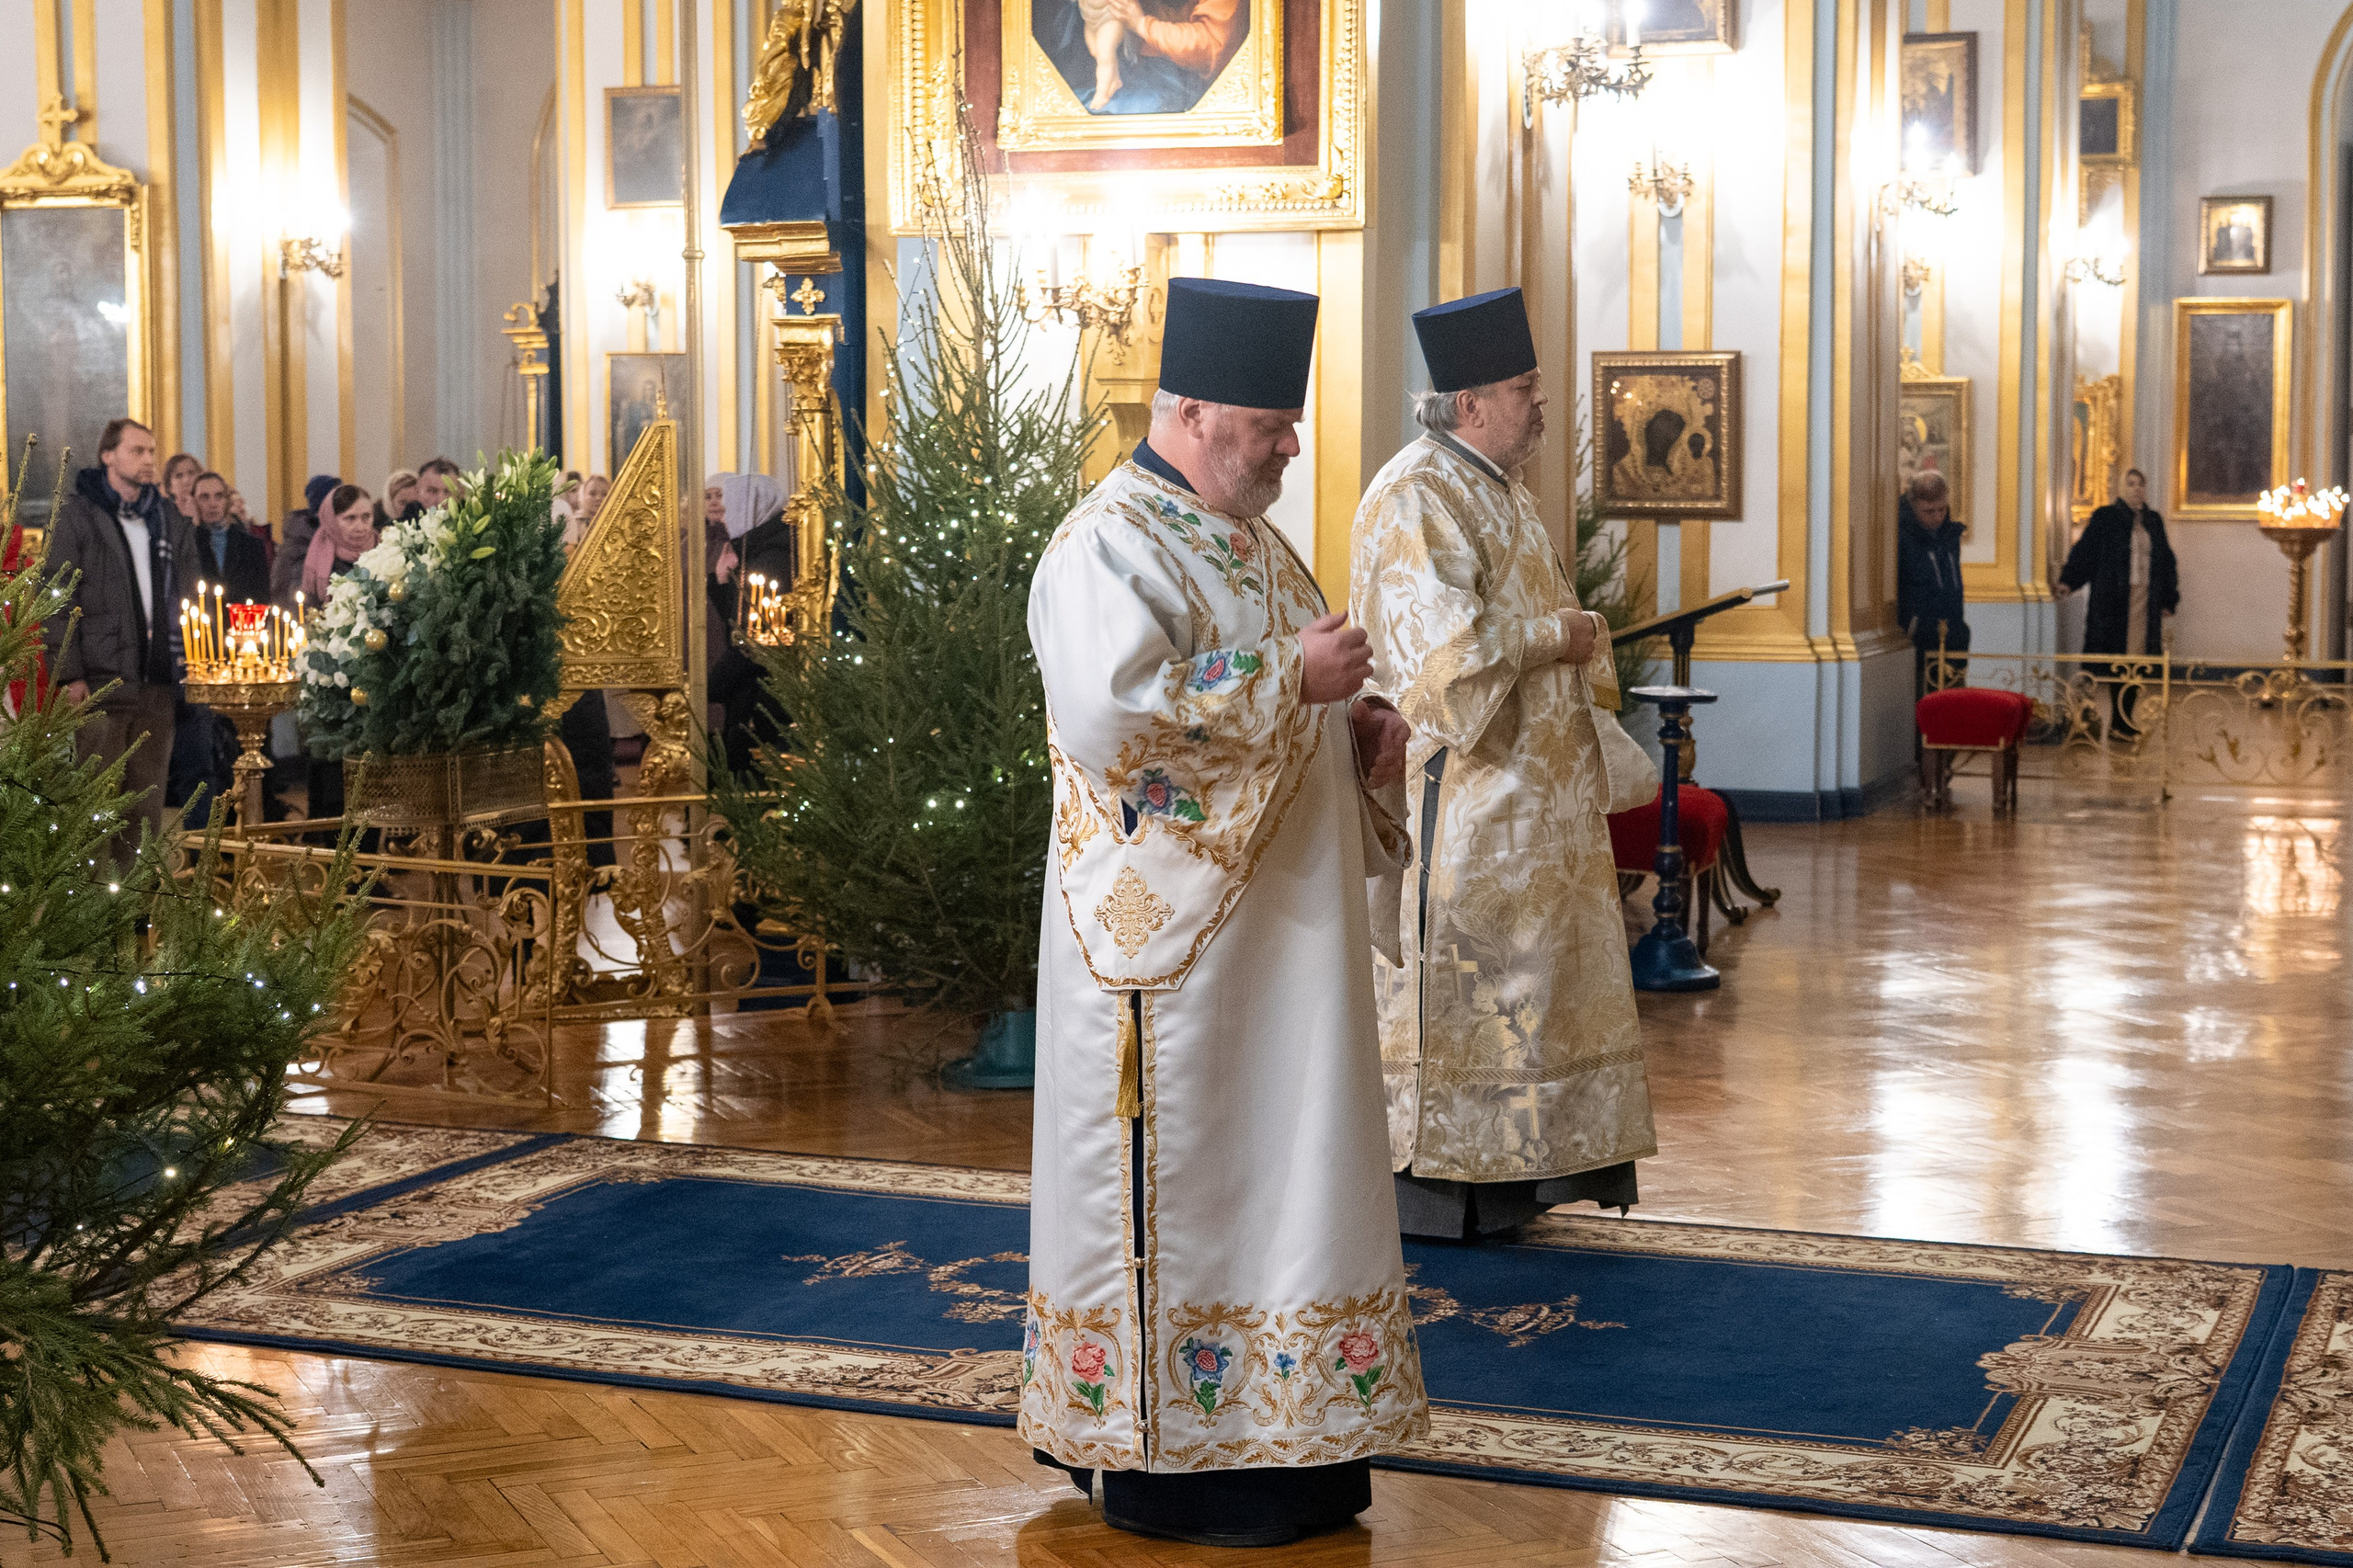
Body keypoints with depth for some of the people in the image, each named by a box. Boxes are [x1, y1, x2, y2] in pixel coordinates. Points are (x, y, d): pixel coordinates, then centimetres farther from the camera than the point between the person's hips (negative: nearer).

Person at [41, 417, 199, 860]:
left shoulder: (168, 517, 17)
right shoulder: (76, 515, 0)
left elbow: (187, 592, 20)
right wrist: (69, 673, -12)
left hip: (159, 683, 5)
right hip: (102, 681, -5)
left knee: (148, 797, 7)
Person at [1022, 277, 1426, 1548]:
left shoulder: (1244, 539, 16)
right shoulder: (1108, 548, -14)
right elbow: (1109, 713, -28)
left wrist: (1357, 725, 5)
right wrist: (1289, 678, -23)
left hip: (1276, 925, 10)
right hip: (1174, 933, -10)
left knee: (1275, 1169, 14)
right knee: (1178, 1185, -2)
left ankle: (1277, 1440, 24)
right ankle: (1165, 1461, 9)